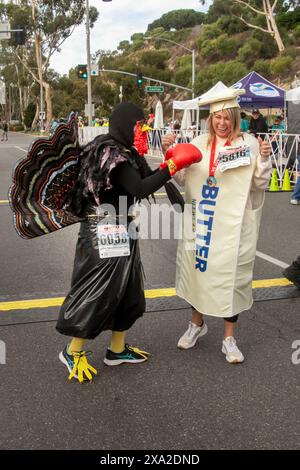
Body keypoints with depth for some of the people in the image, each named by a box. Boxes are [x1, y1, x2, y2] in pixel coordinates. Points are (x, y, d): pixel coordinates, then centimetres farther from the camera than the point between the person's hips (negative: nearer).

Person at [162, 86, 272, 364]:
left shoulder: (249, 144, -3)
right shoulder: (199, 144, 5)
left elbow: (260, 185, -3)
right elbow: (181, 178, 7)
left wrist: (264, 159, -19)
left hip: (233, 224, -3)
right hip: (200, 222, 3)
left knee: (230, 274, 3)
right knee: (197, 268, 12)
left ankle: (229, 338, 20)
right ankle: (197, 323, 36)